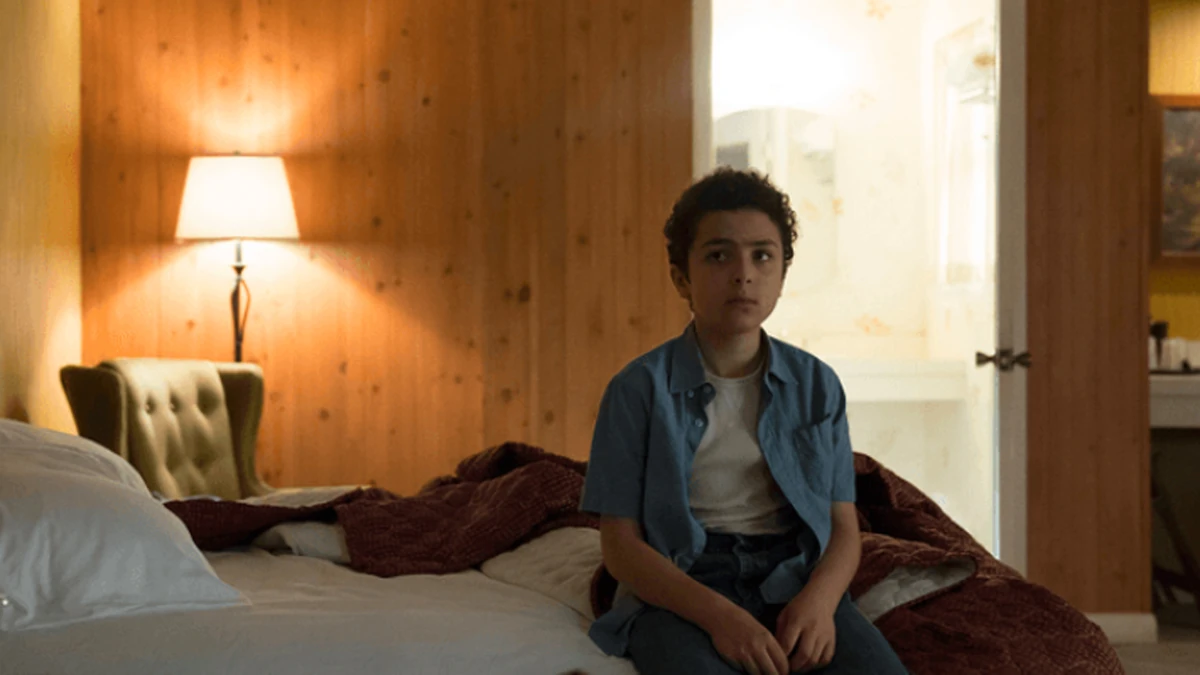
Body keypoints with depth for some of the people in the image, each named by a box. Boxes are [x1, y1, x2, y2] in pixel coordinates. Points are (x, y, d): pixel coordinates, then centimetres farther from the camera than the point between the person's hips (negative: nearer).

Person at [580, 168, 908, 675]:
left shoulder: (817, 386, 12)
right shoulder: (638, 389, 2)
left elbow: (844, 528, 10)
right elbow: (621, 545, -2)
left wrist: (819, 599, -14)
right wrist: (717, 613, -18)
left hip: (796, 582, 3)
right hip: (679, 590, -3)